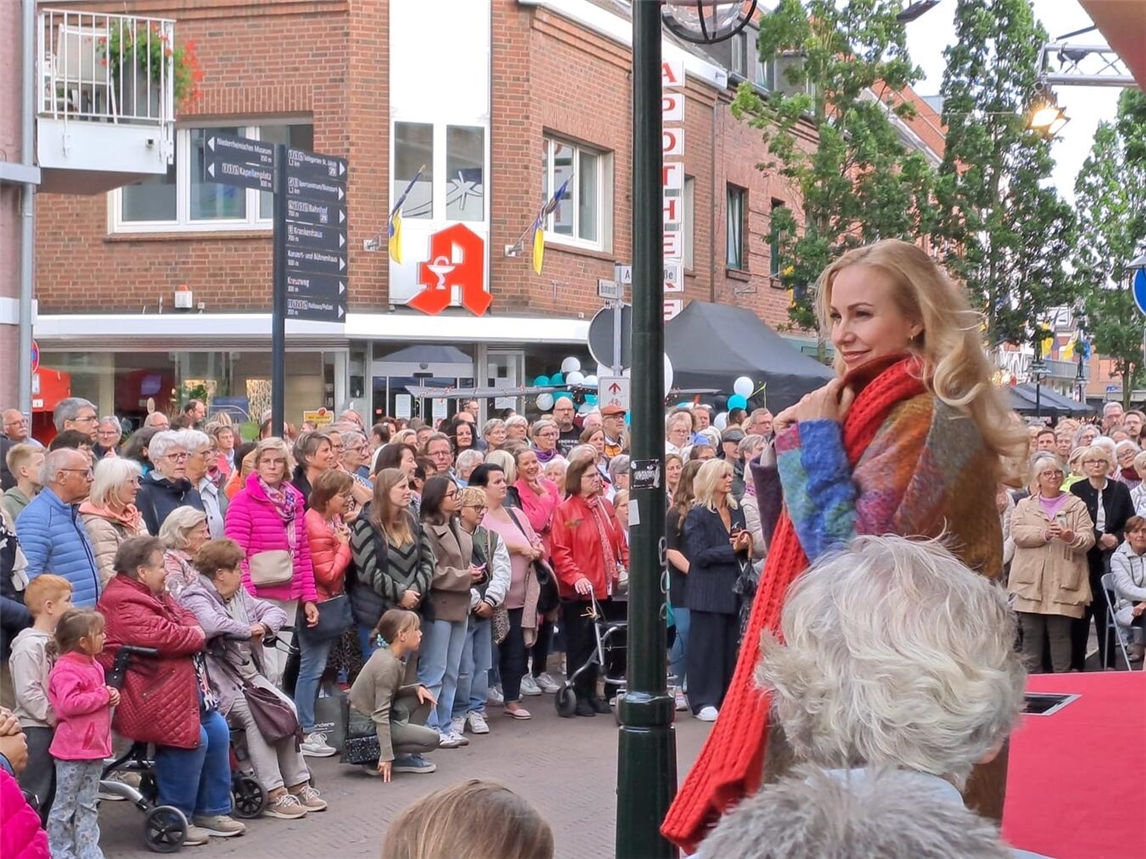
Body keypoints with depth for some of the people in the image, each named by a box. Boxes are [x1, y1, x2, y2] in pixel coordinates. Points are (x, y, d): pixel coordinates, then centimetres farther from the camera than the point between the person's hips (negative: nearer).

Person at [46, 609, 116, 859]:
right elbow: (70, 703, -30)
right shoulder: (65, 670, -18)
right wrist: (103, 696, -21)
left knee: (88, 806, 14)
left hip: (94, 747, 9)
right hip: (72, 750, -9)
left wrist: (111, 695, 4)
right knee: (65, 805, 2)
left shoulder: (93, 666, 12)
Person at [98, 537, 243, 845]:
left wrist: (193, 630, -5)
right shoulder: (124, 605, -19)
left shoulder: (153, 594, 17)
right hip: (151, 693, -12)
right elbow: (162, 636, -30)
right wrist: (195, 635, -10)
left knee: (217, 730, 7)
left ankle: (212, 810, 17)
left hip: (183, 685, 12)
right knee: (193, 738, -20)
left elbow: (185, 617, 21)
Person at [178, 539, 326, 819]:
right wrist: (249, 631, -15)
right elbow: (212, 624, -31)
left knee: (287, 708, -11)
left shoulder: (239, 594, 18)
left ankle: (298, 784, -6)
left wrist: (264, 625, -6)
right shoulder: (194, 598, -10)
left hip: (250, 675, 8)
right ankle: (274, 794, -25)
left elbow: (276, 612, 19)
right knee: (255, 716, -27)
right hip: (220, 682, -8)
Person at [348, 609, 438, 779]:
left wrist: (416, 688, -4)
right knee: (432, 739, -10)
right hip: (368, 726, -10)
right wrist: (386, 757, -28)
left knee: (423, 698, 11)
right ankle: (376, 758, -5)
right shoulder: (388, 665, -24)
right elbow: (381, 714, -27)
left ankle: (405, 756, 8)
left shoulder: (384, 654, 4)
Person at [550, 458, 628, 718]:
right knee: (580, 644, 1)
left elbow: (620, 542, 13)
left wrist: (627, 566, -1)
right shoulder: (564, 511, -8)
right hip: (579, 591, -6)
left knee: (597, 643, 12)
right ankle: (580, 696, 9)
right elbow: (559, 551, -13)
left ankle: (591, 693, 21)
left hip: (604, 589, 6)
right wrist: (576, 577, -24)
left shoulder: (605, 507, 10)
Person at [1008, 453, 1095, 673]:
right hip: (1031, 583, 1)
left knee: (1060, 635, 0)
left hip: (1063, 583, -1)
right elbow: (1017, 533, -5)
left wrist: (1071, 537, -21)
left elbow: (1088, 539, 0)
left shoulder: (1076, 505, 12)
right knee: (1031, 634, 2)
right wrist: (1044, 534, -19)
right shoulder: (1024, 506, 13)